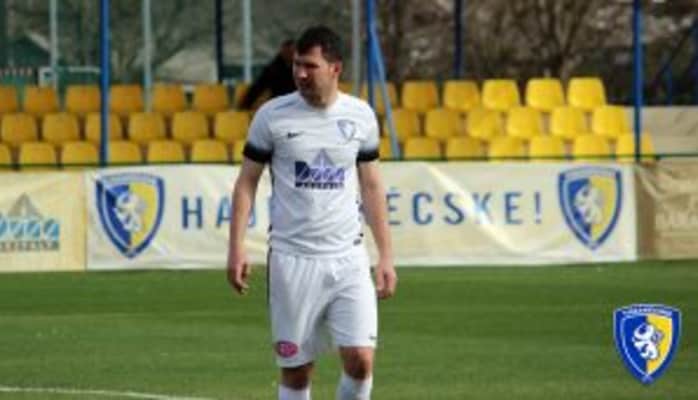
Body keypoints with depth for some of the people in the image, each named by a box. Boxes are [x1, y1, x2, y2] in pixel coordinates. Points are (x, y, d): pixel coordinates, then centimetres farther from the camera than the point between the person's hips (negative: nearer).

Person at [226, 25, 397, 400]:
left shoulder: (361, 115, 5)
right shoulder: (272, 115, -2)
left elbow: (371, 187, 12)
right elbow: (247, 181, 2)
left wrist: (385, 256, 9)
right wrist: (236, 248, -6)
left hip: (349, 257, 1)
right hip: (292, 258, -1)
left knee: (360, 360, -10)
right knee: (295, 370, 2)